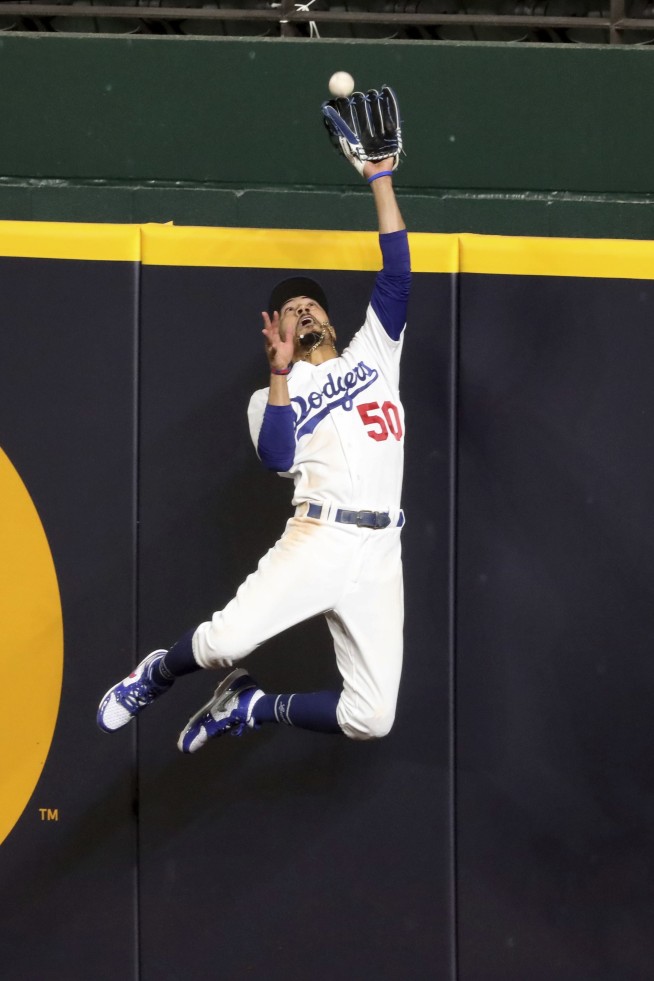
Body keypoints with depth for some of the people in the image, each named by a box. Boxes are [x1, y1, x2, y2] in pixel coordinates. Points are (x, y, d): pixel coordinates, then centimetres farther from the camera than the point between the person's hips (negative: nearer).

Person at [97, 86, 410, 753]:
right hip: (316, 539, -2)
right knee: (225, 641, -26)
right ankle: (159, 673, 11)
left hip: (378, 554, 2)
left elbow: (395, 272, 12)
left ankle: (255, 708, 16)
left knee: (370, 719, -9)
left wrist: (380, 182, 7)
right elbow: (277, 459, -5)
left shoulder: (374, 351, 24)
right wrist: (280, 374, -8)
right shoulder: (273, 396, 16)